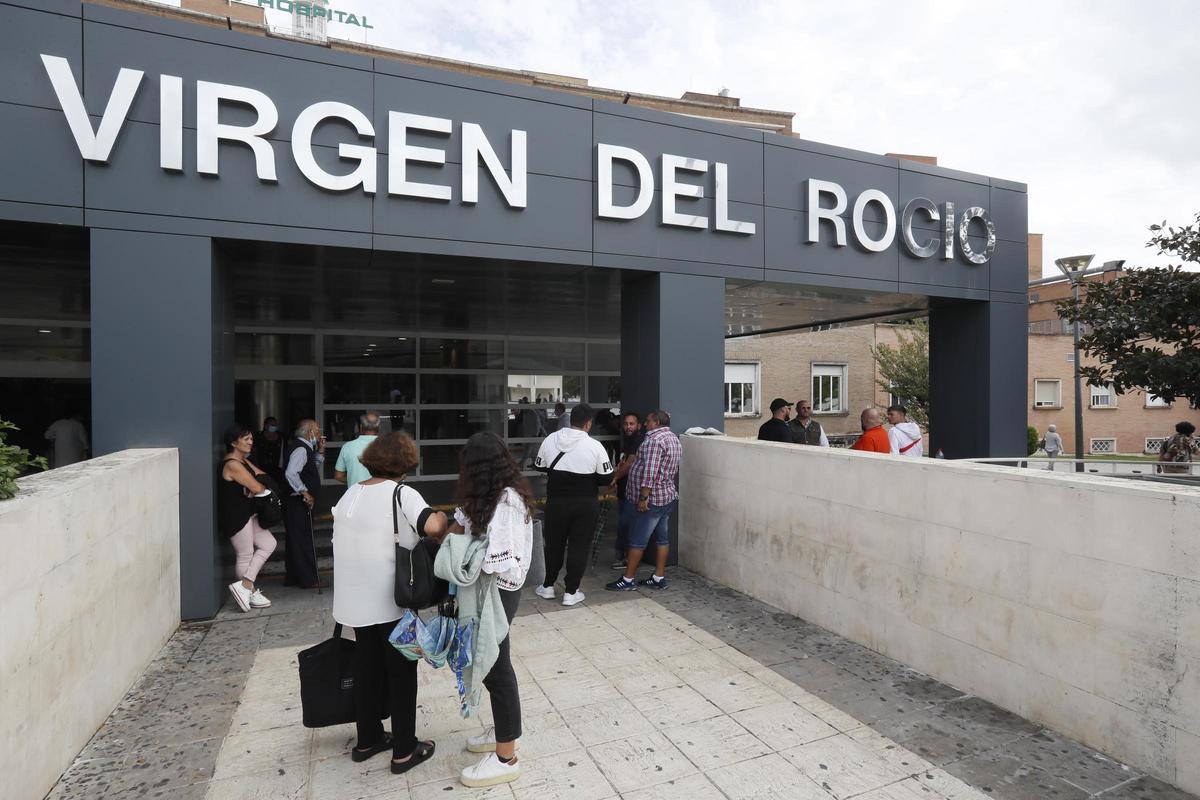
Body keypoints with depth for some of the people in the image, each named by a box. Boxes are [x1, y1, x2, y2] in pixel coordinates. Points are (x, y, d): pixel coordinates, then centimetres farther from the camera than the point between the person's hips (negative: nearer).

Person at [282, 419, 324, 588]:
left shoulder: (304, 448, 15)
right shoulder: (301, 449, -16)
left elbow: (313, 469, 25)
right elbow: (291, 473, -29)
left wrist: (320, 451, 14)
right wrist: (305, 492, -24)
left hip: (298, 503, 10)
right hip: (299, 503, -10)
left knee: (295, 539, 16)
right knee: (303, 539, -4)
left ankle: (292, 577, 26)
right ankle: (309, 579, 3)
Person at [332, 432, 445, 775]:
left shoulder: (350, 493, 6)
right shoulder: (401, 493, -16)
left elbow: (344, 538, 13)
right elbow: (433, 525, -33)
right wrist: (443, 520, -11)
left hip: (356, 600, 7)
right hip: (390, 600, -6)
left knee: (367, 667, 20)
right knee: (401, 672, 8)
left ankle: (367, 740, 34)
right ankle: (404, 751, 17)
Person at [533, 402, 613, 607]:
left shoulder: (550, 440, -5)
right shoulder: (595, 446, -14)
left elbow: (539, 467, 9)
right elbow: (606, 478, -8)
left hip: (556, 501, 3)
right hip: (586, 504, -2)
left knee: (554, 544, 17)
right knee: (578, 547, 8)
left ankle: (548, 586, 29)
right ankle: (570, 592, 14)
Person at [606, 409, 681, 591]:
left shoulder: (655, 440, -18)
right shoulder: (674, 439, 14)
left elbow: (650, 472, -24)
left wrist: (643, 497, -22)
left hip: (653, 499, -10)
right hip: (669, 497, 10)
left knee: (637, 540, -2)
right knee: (663, 538, 12)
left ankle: (628, 580, 5)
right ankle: (659, 578, 17)